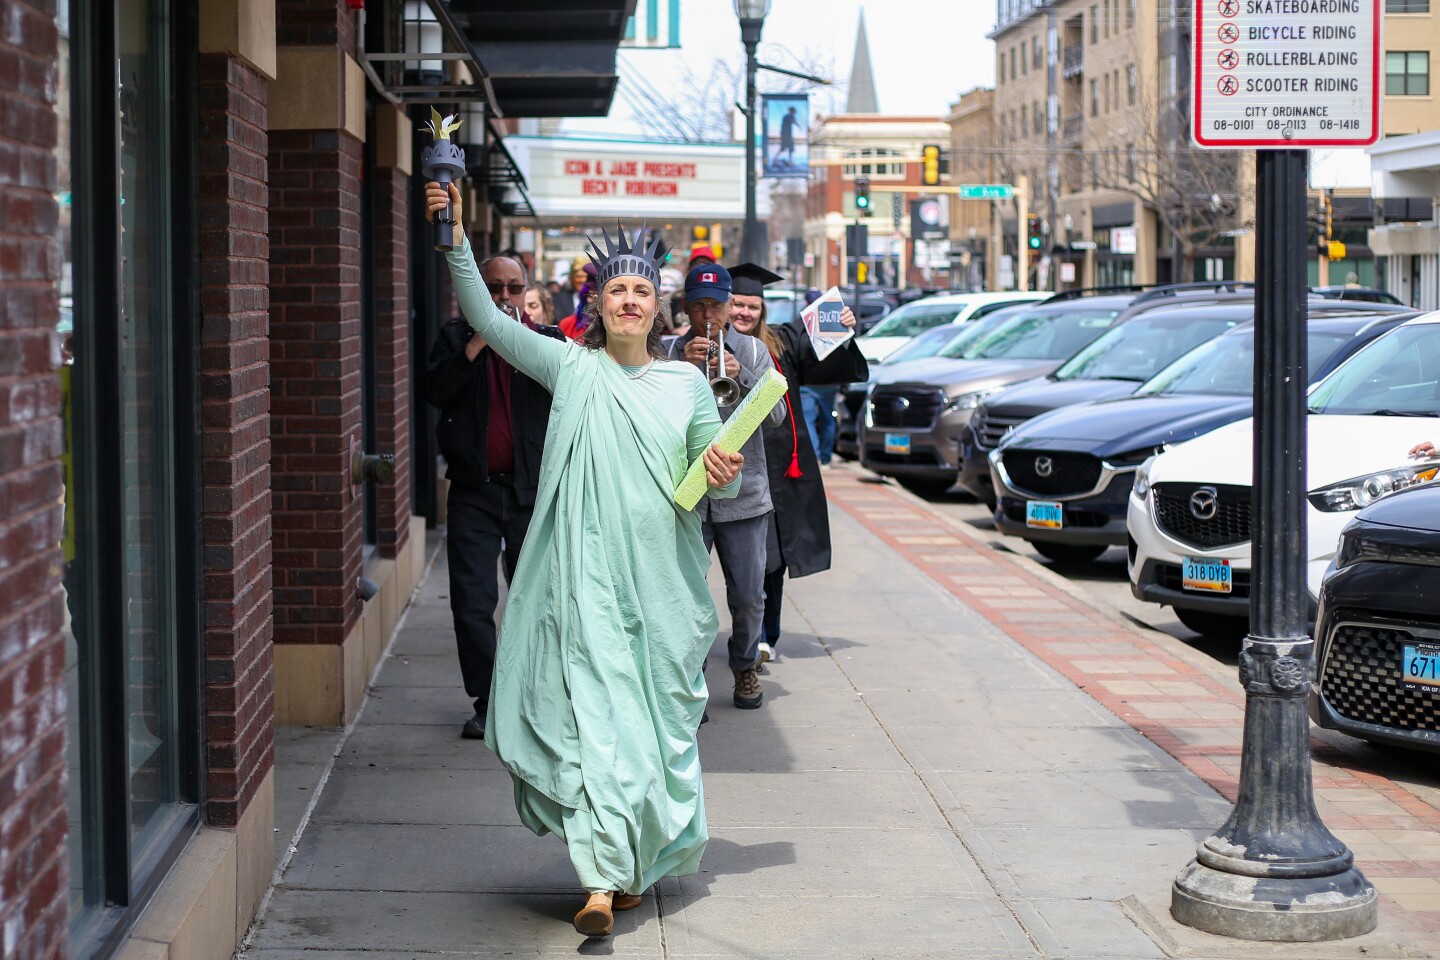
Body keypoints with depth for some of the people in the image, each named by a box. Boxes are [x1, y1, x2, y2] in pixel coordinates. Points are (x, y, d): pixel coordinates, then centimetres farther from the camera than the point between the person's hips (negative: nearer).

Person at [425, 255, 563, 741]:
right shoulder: (456, 337, 7)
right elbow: (435, 390, -9)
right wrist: (479, 342, -15)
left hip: (533, 491, 0)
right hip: (474, 491, 0)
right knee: (472, 603, -3)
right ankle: (486, 702, 6)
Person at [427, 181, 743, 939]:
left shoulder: (686, 384, 8)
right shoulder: (570, 367, 5)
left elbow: (718, 481, 11)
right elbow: (485, 318, 2)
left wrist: (723, 474, -12)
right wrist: (456, 238, -6)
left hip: (661, 578, 2)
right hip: (587, 575, -2)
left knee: (657, 718, 7)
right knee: (594, 712, -10)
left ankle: (638, 863, 22)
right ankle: (602, 878, -14)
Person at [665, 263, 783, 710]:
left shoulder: (753, 351, 6)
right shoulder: (669, 352, 3)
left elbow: (776, 413, -4)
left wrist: (741, 374, -19)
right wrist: (683, 367, -21)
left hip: (743, 495, 1)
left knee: (749, 596, 6)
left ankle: (745, 668, 29)